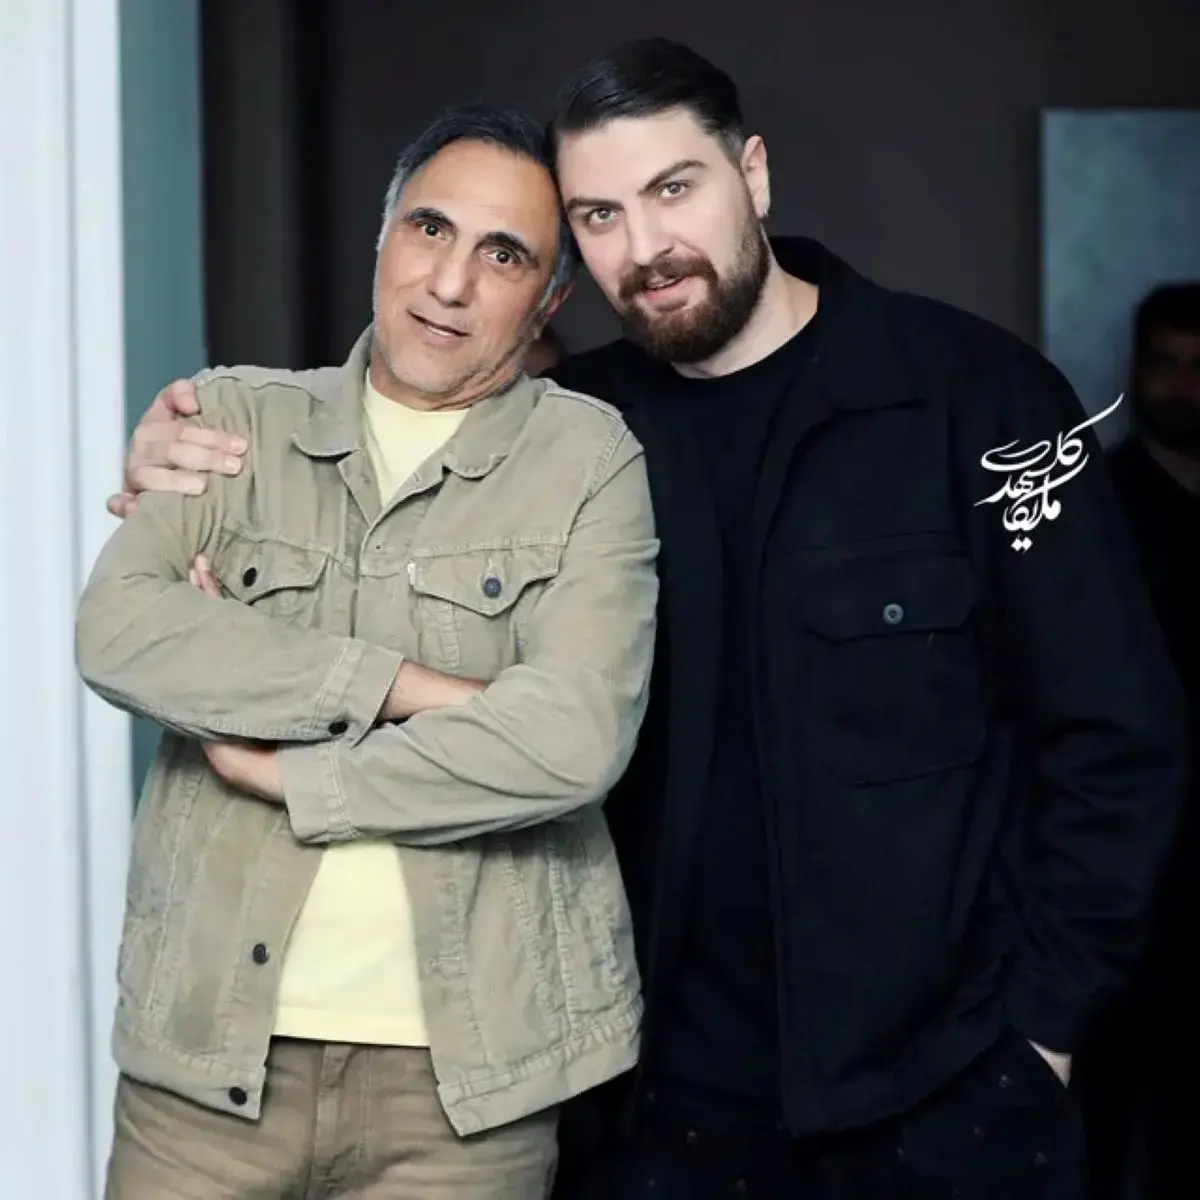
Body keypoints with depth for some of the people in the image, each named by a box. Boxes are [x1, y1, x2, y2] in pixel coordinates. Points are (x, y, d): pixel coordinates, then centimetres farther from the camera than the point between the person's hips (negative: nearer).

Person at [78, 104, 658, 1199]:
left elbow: (572, 738, -15)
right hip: (207, 1043, 2)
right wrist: (407, 685, -17)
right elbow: (117, 628, -11)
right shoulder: (236, 420, 5)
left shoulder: (590, 458, -2)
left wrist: (284, 774, -10)